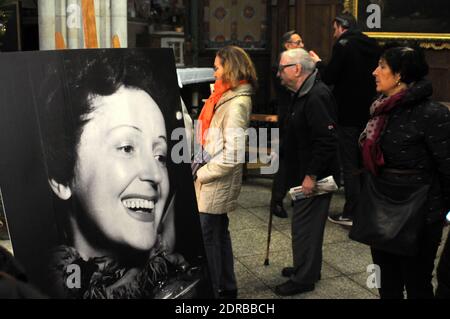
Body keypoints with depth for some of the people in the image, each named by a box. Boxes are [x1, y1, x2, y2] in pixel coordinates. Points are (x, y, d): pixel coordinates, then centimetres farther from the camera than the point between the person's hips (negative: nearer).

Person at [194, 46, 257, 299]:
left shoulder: (236, 105, -19)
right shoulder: (228, 97, 10)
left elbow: (233, 155, -25)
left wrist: (201, 173, -15)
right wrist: (202, 169, 8)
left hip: (216, 184, -9)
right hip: (215, 183, 9)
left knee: (207, 238, 1)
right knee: (219, 234, 18)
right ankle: (226, 288, 32)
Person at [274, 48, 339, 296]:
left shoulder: (317, 97, -22)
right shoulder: (303, 94, 12)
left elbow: (327, 140, -27)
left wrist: (311, 175, -25)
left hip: (313, 177, -10)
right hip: (303, 174, 10)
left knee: (304, 226, -2)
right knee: (306, 224, 20)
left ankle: (303, 279, 10)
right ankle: (307, 268, 34)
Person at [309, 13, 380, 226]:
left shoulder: (344, 45, -13)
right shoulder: (372, 46, 9)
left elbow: (328, 78, -15)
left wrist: (318, 63, 4)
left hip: (348, 115, -7)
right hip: (368, 113, 7)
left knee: (350, 164, -1)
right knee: (363, 162, 16)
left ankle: (350, 213, 2)